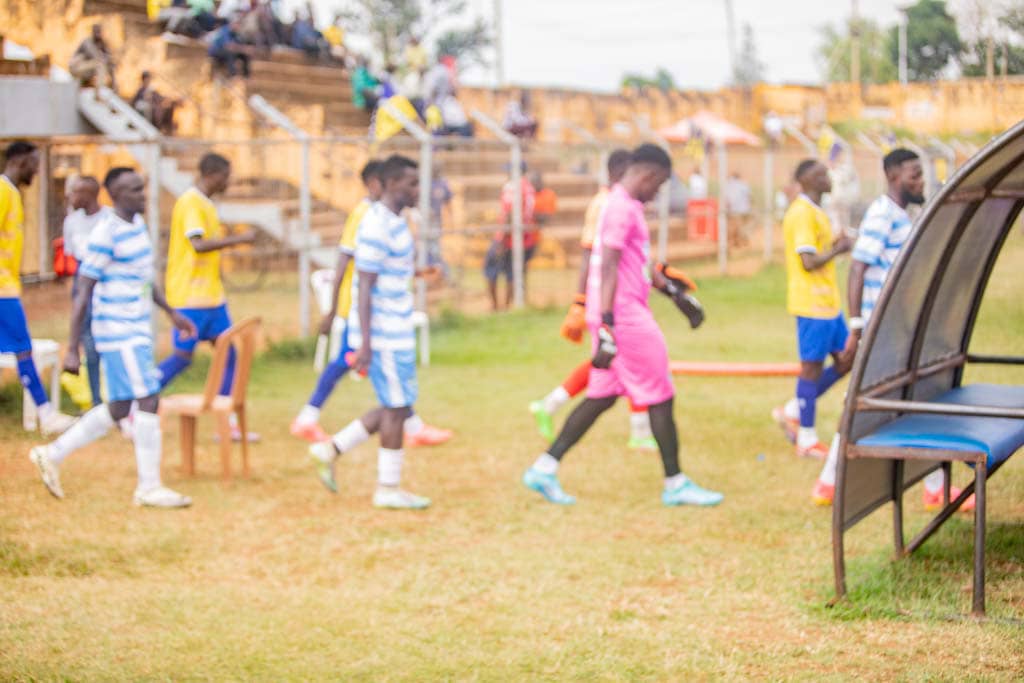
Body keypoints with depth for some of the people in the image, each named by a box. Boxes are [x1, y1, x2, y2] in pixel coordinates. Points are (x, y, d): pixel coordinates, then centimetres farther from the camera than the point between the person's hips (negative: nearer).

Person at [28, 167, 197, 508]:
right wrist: (72, 350, -16)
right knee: (149, 401, -10)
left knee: (119, 409, 11)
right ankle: (149, 487, -3)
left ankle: (53, 455, 23)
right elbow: (83, 294, -15)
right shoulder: (105, 235, -16)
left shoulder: (137, 224, 11)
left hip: (137, 331, 9)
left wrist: (171, 312, 23)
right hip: (118, 332, -9)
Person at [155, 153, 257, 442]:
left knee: (228, 353, 5)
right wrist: (238, 239, -23)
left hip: (211, 296, 10)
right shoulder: (190, 202, -16)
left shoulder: (204, 203, 15)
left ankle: (229, 423, 7)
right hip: (190, 297, -10)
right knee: (182, 357, -5)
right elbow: (199, 244, -27)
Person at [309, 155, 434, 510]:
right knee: (397, 407, -1)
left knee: (397, 407, 13)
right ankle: (388, 488, 10)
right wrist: (365, 343, -22)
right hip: (383, 335, -10)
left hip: (396, 332, 10)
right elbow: (364, 287, -20)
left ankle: (330, 450, 18)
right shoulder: (377, 228, -18)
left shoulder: (393, 221, 12)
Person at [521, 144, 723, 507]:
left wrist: (666, 285, 35)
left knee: (602, 396, 12)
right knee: (661, 397, 0)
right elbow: (609, 268, -23)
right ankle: (675, 484, 9)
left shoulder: (623, 204, 16)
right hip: (626, 315, -10)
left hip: (621, 315, 10)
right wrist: (607, 327, -28)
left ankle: (545, 468, 10)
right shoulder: (623, 208, -16)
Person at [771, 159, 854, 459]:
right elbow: (809, 262, -21)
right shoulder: (802, 214, -15)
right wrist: (837, 250, -8)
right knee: (812, 367, -3)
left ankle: (792, 411, 19)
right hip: (812, 304, -10)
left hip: (828, 303, 10)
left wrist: (834, 245, 7)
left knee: (845, 361, 12)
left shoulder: (814, 212, 17)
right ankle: (807, 439, 5)